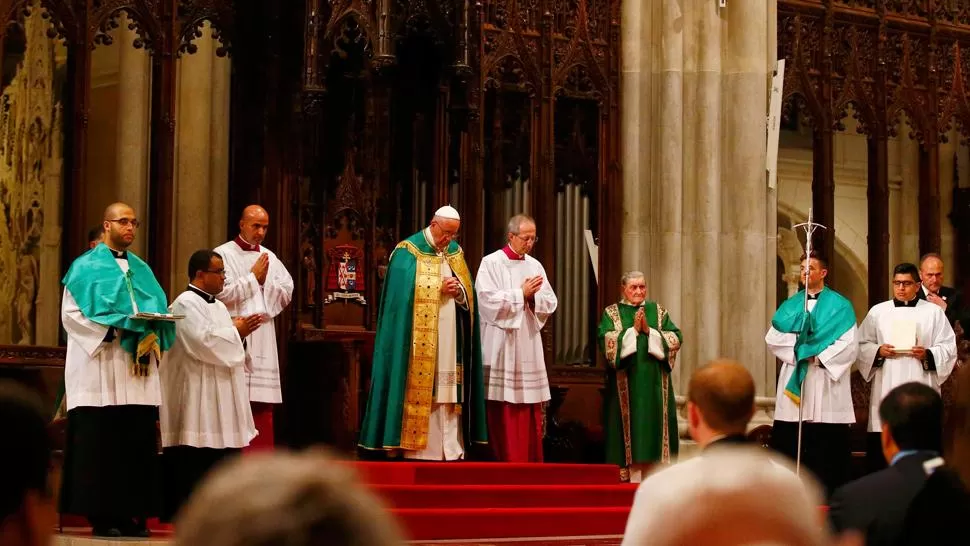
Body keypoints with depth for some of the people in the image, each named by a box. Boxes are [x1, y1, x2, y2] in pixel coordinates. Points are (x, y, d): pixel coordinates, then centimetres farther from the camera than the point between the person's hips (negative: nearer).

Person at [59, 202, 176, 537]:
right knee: (99, 444, -6)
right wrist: (109, 332, -14)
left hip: (137, 371, 5)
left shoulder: (141, 269, 18)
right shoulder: (87, 266, 2)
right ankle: (101, 517, -4)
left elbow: (158, 310, 14)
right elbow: (71, 312, -5)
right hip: (100, 369, -5)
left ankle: (131, 515, 3)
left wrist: (150, 335, -7)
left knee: (137, 442, 0)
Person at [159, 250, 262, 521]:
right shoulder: (186, 303, -10)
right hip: (196, 395, -9)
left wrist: (240, 331, 2)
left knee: (221, 458, 8)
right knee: (193, 461, -8)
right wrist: (235, 331, -9)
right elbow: (203, 341, -22)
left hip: (220, 394, 10)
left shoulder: (218, 306, 18)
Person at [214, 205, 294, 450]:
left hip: (264, 341, 5)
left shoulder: (270, 257, 15)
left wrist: (265, 281, -5)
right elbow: (222, 294, -14)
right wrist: (253, 277, -8)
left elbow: (287, 293, 11)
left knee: (262, 407, 5)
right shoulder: (223, 254, -2)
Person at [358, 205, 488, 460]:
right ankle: (419, 449, -6)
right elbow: (406, 295, -12)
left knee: (449, 394, 3)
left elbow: (469, 298, 13)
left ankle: (451, 449, 3)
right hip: (421, 341, -6)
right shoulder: (408, 252, -4)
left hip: (450, 341, 6)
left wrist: (459, 292, -8)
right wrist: (440, 290, -14)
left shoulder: (455, 252, 14)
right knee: (420, 392, -7)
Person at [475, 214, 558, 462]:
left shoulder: (535, 265, 12)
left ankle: (531, 463, 8)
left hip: (528, 345, 5)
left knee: (530, 410, 4)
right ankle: (506, 462, 0)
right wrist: (521, 294, -12)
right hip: (501, 346, -5)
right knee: (504, 411, -5)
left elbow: (551, 303, 9)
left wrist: (533, 297, -11)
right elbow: (487, 299, -16)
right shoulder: (491, 263, -4)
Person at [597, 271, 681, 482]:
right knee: (630, 424, -5)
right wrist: (633, 329, -14)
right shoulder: (612, 313, 5)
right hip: (625, 383, -2)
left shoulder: (658, 311, 12)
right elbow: (606, 342, -10)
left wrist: (649, 330, -10)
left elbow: (675, 339, 1)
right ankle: (632, 476, -3)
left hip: (654, 382, 2)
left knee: (654, 423, 0)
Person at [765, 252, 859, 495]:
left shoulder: (839, 305, 5)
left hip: (827, 386, -3)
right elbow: (772, 337, 4)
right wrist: (797, 350, -8)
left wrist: (818, 356, -11)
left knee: (827, 447, -5)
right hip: (793, 383, 3)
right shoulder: (791, 305, 15)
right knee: (789, 444, -1)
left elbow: (849, 344, -6)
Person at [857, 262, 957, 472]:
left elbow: (948, 347, 4)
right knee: (881, 447, -3)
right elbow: (861, 345, 10)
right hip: (886, 390, 1)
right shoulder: (877, 311, 12)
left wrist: (927, 354, -13)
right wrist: (878, 351, -9)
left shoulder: (934, 312, 8)